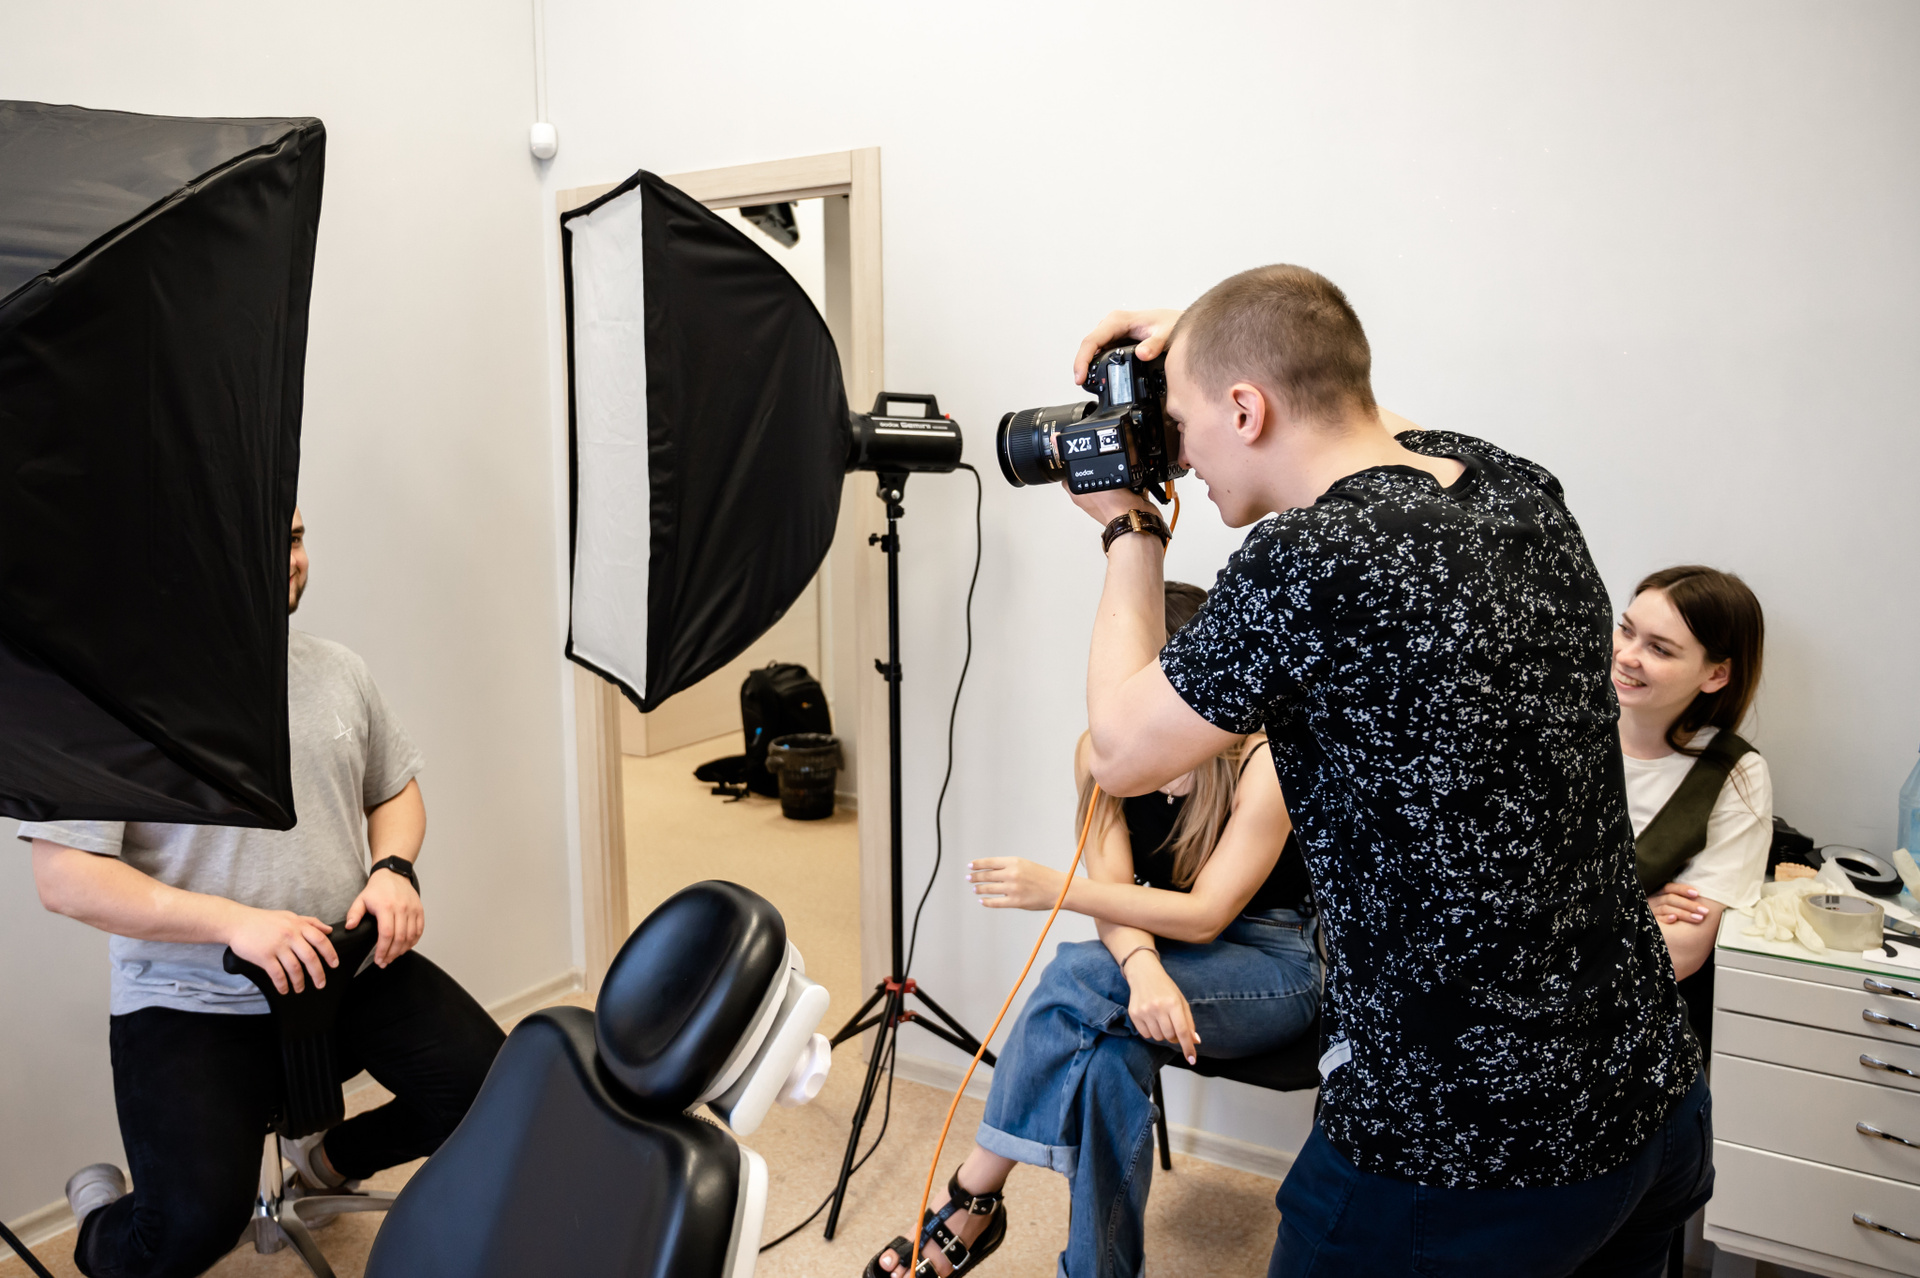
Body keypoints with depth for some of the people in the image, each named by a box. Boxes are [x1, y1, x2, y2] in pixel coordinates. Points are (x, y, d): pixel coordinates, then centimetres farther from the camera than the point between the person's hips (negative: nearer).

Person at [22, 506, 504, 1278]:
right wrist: (232, 921, -21)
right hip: (190, 1003, -4)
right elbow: (63, 877, -12)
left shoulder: (338, 672, 6)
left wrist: (394, 869, -4)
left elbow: (396, 789, 18)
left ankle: (331, 1157, 20)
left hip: (352, 971, 5)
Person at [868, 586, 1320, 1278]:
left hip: (1272, 968, -4)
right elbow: (1116, 890, -13)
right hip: (1171, 947, 5)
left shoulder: (1263, 764, -22)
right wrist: (1142, 967, -37)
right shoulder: (1102, 752, -5)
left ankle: (973, 1201, -16)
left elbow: (1206, 914, -25)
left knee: (1076, 977, -29)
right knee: (1113, 1049, -31)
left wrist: (1056, 888, -32)